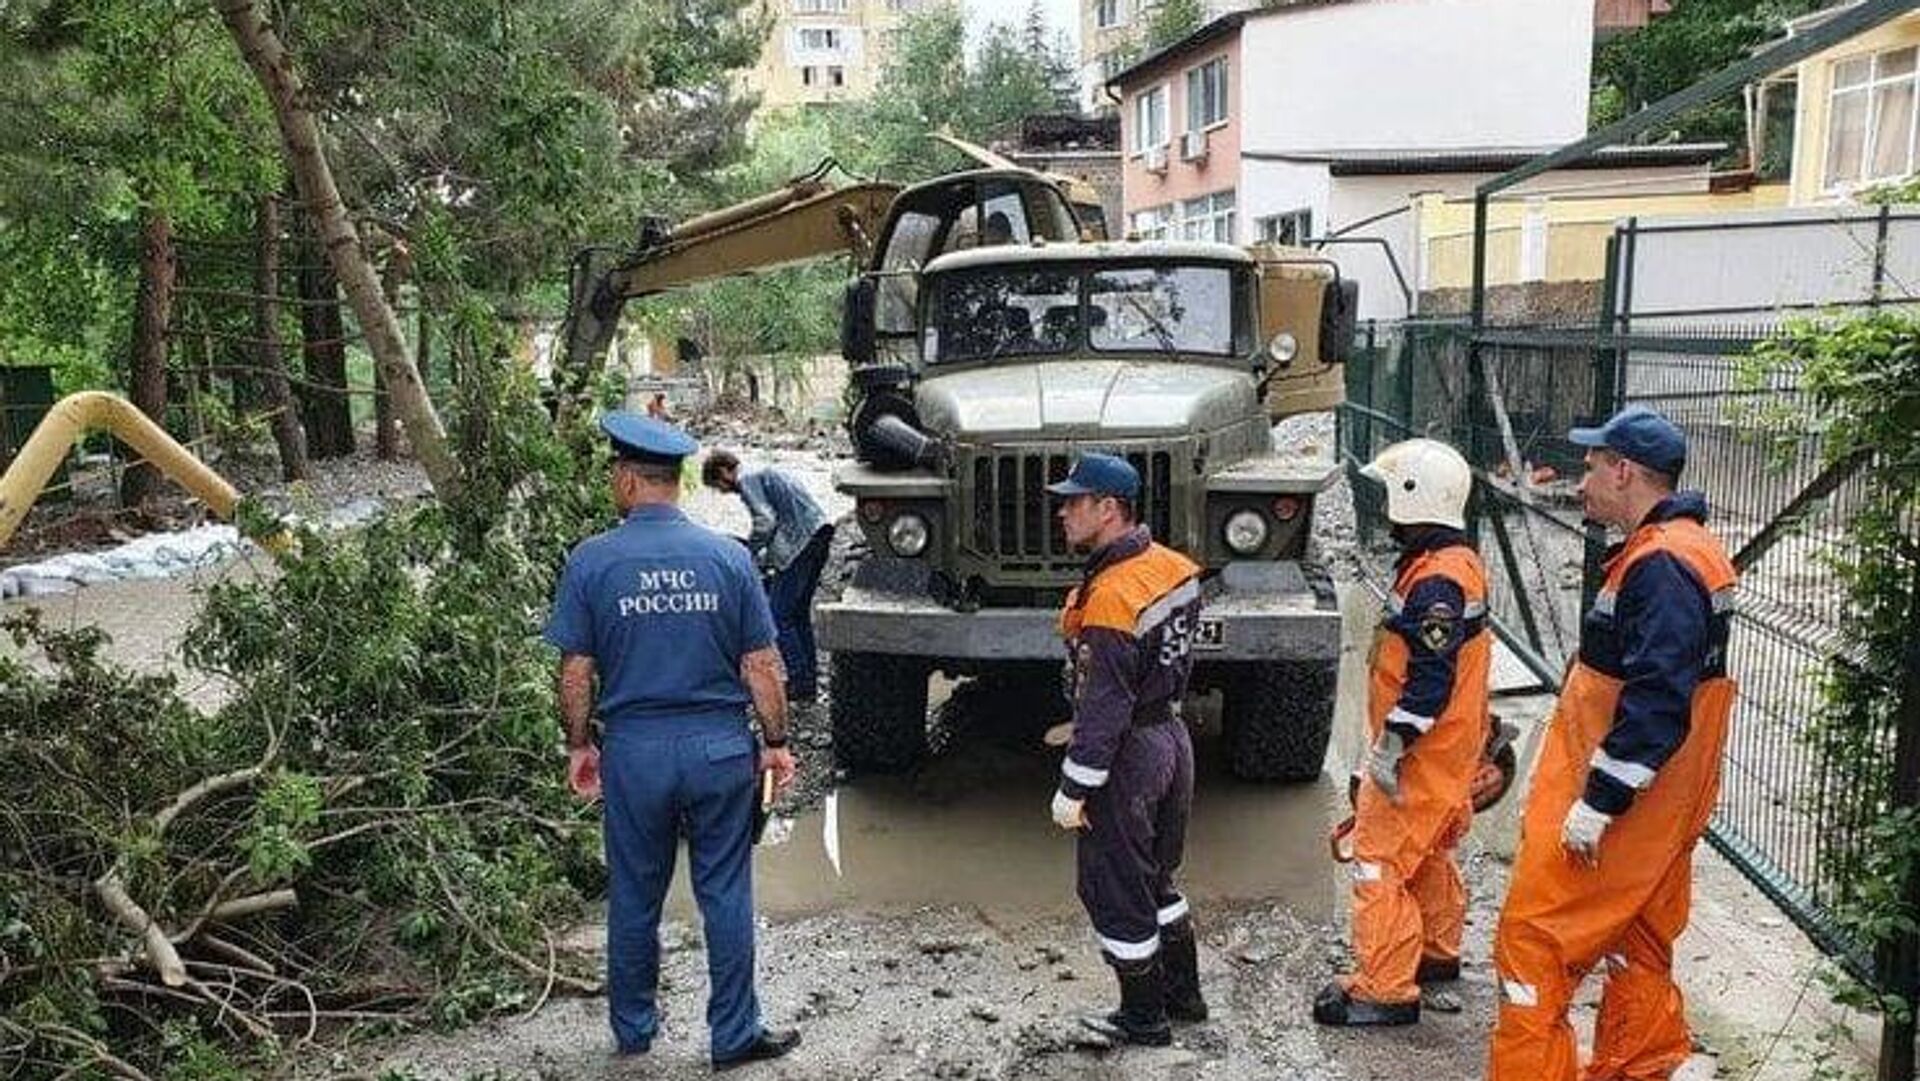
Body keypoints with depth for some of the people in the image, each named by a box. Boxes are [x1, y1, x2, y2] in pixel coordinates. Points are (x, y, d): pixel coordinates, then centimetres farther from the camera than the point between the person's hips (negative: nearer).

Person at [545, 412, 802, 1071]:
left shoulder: (591, 561, -7)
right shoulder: (728, 557, -4)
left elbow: (576, 672, -4)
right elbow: (761, 665, -2)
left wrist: (578, 746, 9)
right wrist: (776, 742, 7)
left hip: (634, 750, 0)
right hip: (719, 746, 0)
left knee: (634, 897, 15)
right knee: (725, 895, 10)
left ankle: (633, 1029, 32)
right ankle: (735, 1036, 19)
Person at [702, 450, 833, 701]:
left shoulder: (747, 479, -3)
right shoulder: (765, 474, 28)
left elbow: (766, 521, -16)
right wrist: (764, 558, 25)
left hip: (801, 543, -10)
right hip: (820, 532, 10)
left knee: (779, 614, -5)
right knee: (799, 612, 17)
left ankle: (800, 683, -4)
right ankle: (809, 678, 20)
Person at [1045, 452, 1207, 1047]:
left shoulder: (1110, 597, -26)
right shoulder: (1172, 565, 2)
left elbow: (1103, 707, -24)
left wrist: (1073, 789, -17)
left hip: (1128, 756, -9)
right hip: (1172, 735, 9)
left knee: (1113, 887, 8)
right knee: (1155, 877, 24)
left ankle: (1143, 1018, 22)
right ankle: (1184, 993, 37)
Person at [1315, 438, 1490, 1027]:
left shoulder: (1437, 579, -23)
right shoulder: (1457, 562, 11)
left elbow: (1431, 678, -27)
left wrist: (1389, 747, -23)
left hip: (1423, 756, -11)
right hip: (1448, 751, 11)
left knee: (1380, 864, -6)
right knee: (1426, 855, 23)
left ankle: (1385, 990, -2)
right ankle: (1437, 952, 39)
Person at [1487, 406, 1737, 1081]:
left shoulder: (1660, 567, -21)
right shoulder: (1690, 550, 13)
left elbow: (1656, 703, -27)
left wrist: (1596, 803, -23)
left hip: (1617, 804, -10)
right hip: (1660, 809, 10)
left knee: (1534, 937, -4)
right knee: (1638, 945, 18)